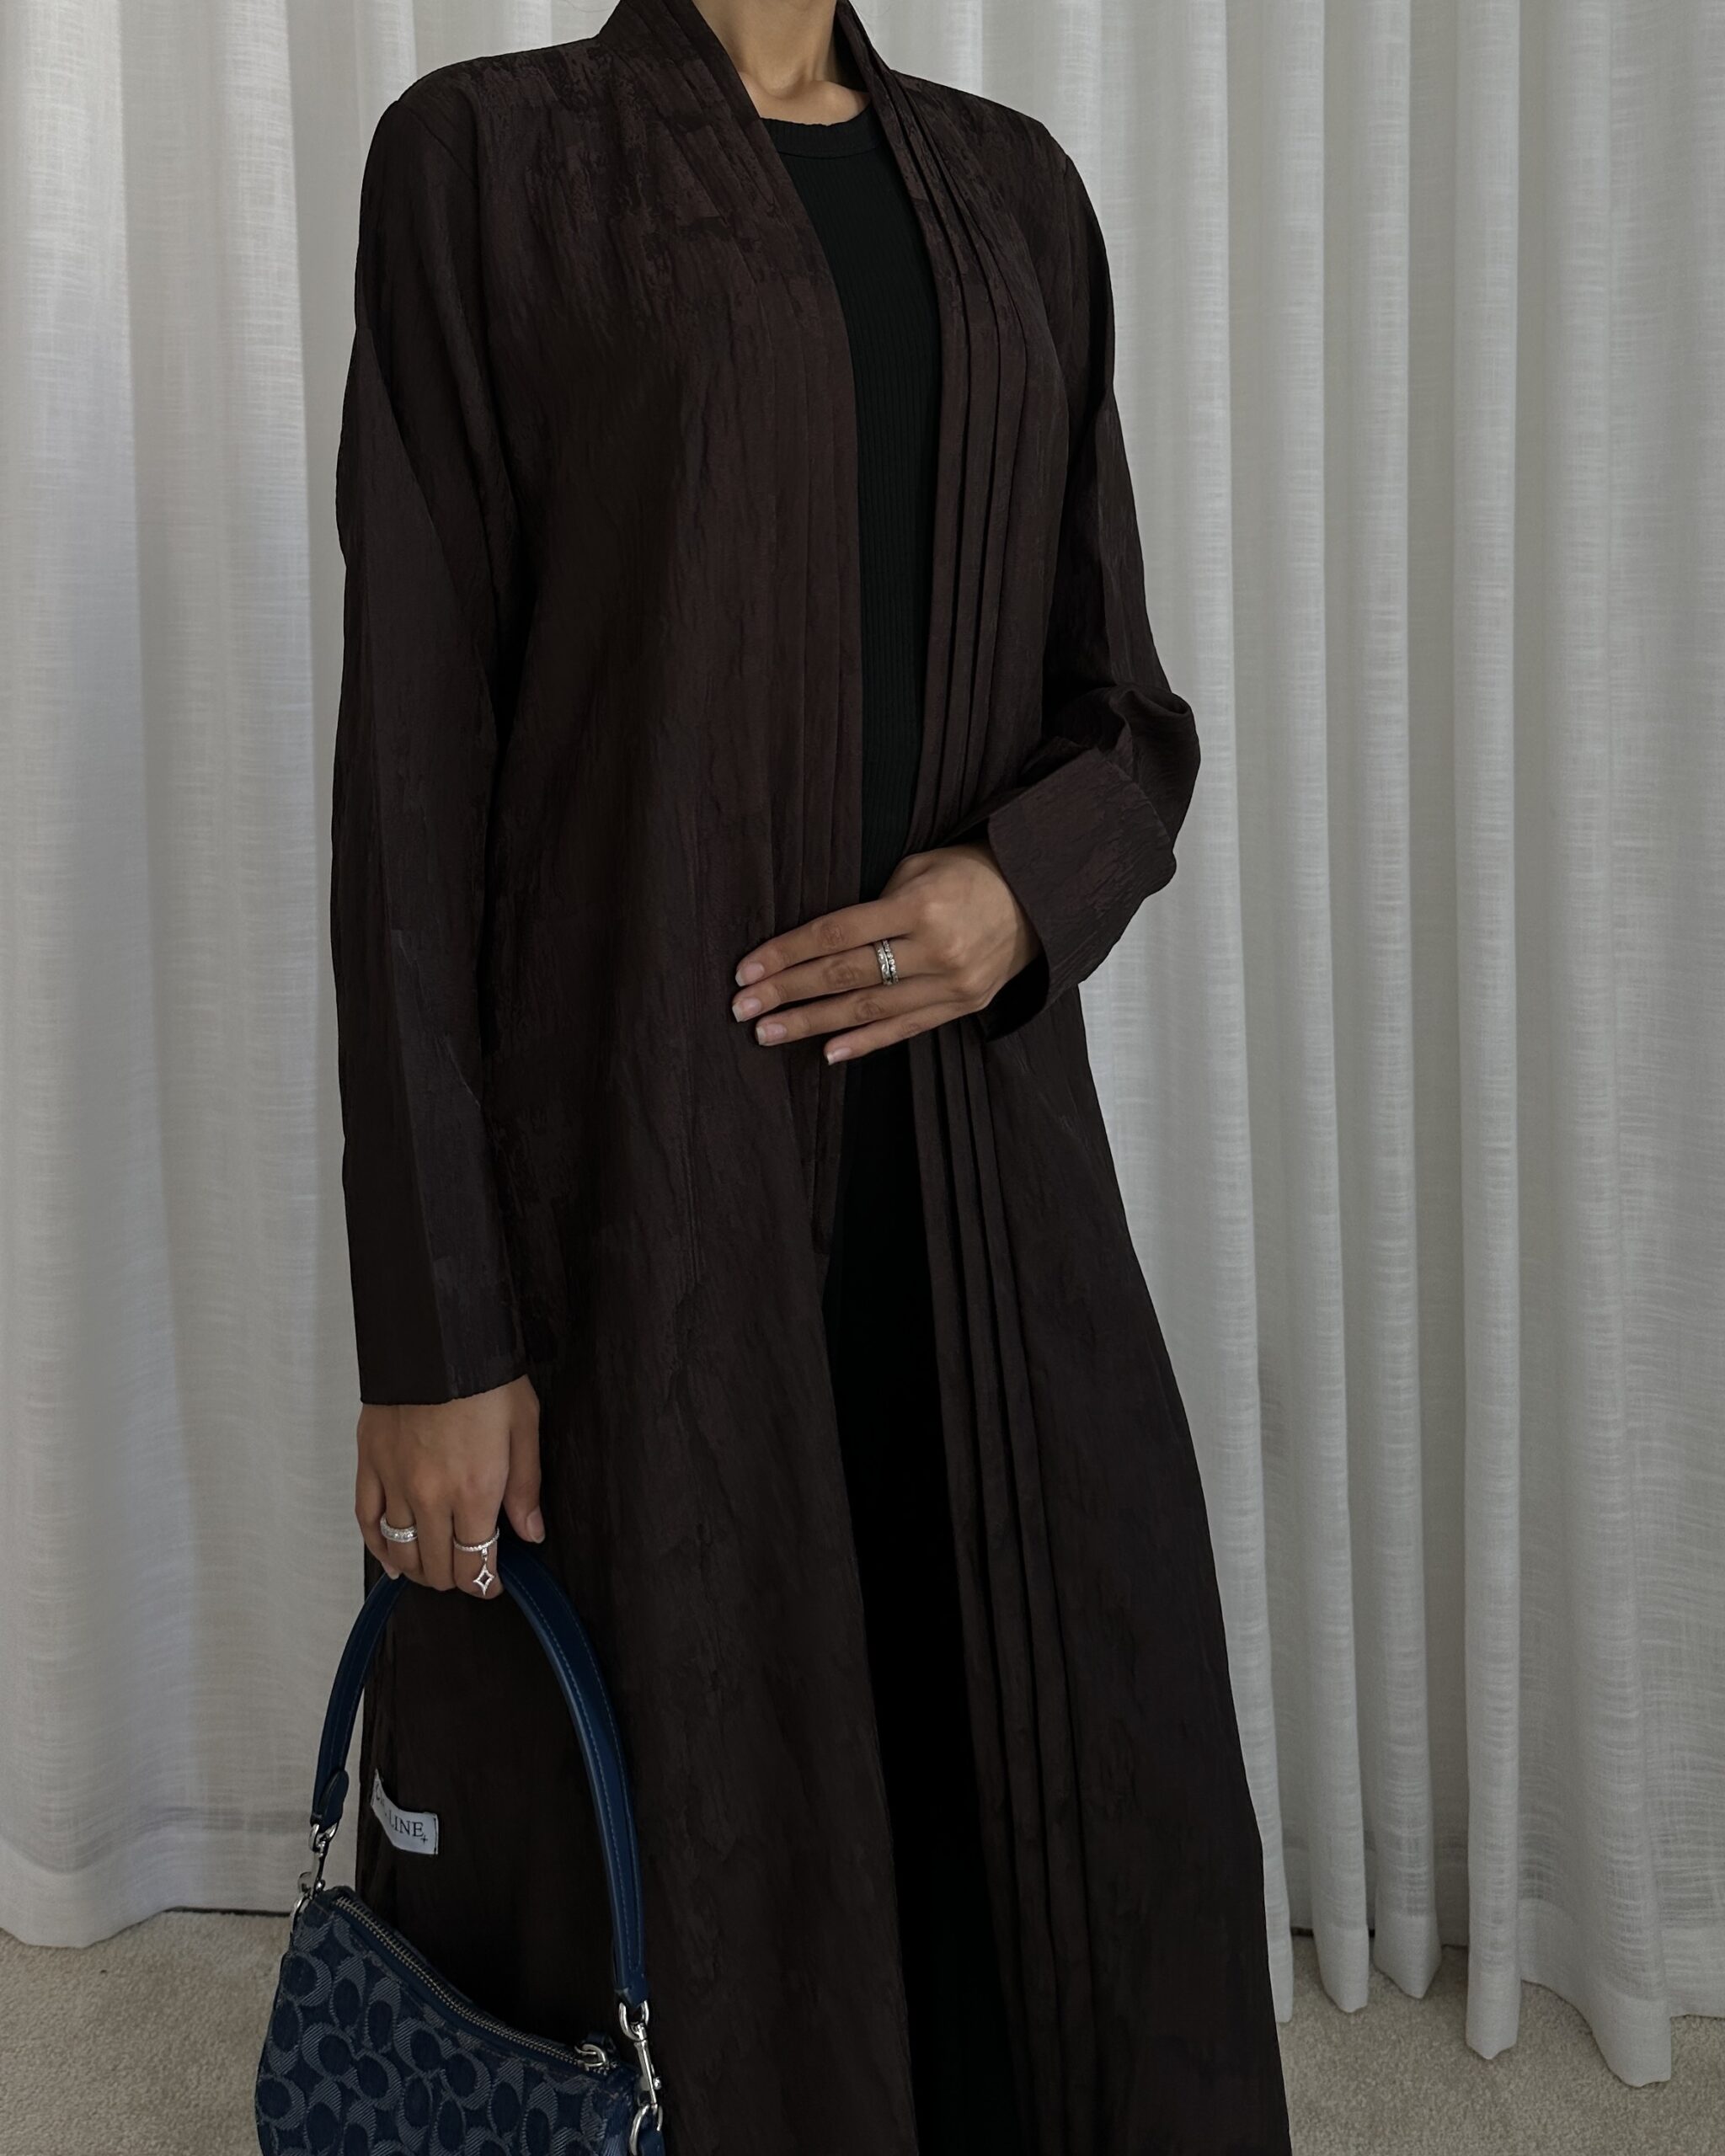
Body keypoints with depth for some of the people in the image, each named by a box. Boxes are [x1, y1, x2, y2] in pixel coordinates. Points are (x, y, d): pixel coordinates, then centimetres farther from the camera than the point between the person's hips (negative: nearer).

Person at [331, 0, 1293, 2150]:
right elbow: (414, 757, -6)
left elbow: (1122, 708, 14)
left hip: (984, 1180, 5)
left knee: (1089, 1860, 10)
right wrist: (429, 1327, -11)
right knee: (664, 1870, 7)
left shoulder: (1008, 184, 14)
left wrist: (1034, 883, -10)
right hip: (642, 1169, -4)